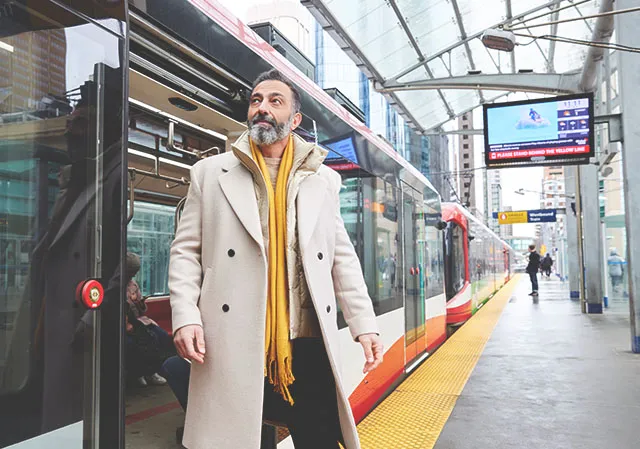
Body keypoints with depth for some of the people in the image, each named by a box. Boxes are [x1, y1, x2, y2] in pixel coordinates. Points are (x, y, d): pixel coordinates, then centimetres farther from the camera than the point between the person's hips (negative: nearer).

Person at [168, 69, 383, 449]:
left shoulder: (324, 180, 12)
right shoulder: (210, 172, 8)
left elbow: (342, 257, 12)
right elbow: (185, 250, 5)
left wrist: (365, 325, 4)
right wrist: (185, 317, -8)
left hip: (308, 343, 2)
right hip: (233, 343, -1)